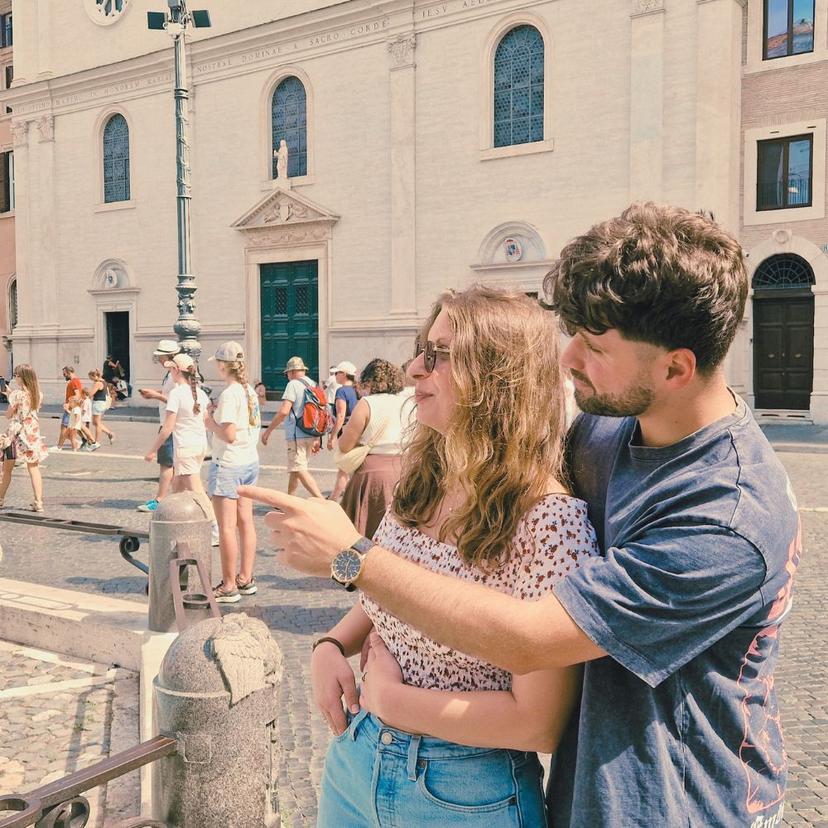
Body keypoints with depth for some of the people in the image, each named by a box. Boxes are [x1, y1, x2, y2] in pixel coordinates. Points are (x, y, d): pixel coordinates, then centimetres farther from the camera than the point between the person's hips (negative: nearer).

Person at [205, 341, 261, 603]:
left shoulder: (229, 394, -17)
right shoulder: (250, 391, 9)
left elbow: (229, 434, -23)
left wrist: (211, 423, -5)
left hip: (228, 464, -9)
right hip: (250, 461, 9)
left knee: (226, 527, -2)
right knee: (245, 521, 12)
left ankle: (229, 586, 4)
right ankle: (246, 579, 19)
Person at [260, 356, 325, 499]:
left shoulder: (294, 384, -9)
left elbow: (283, 412, -20)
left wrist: (268, 431, -13)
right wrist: (317, 439, 22)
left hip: (297, 435, -8)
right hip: (311, 435, 8)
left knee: (300, 470, -10)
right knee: (295, 468, 20)